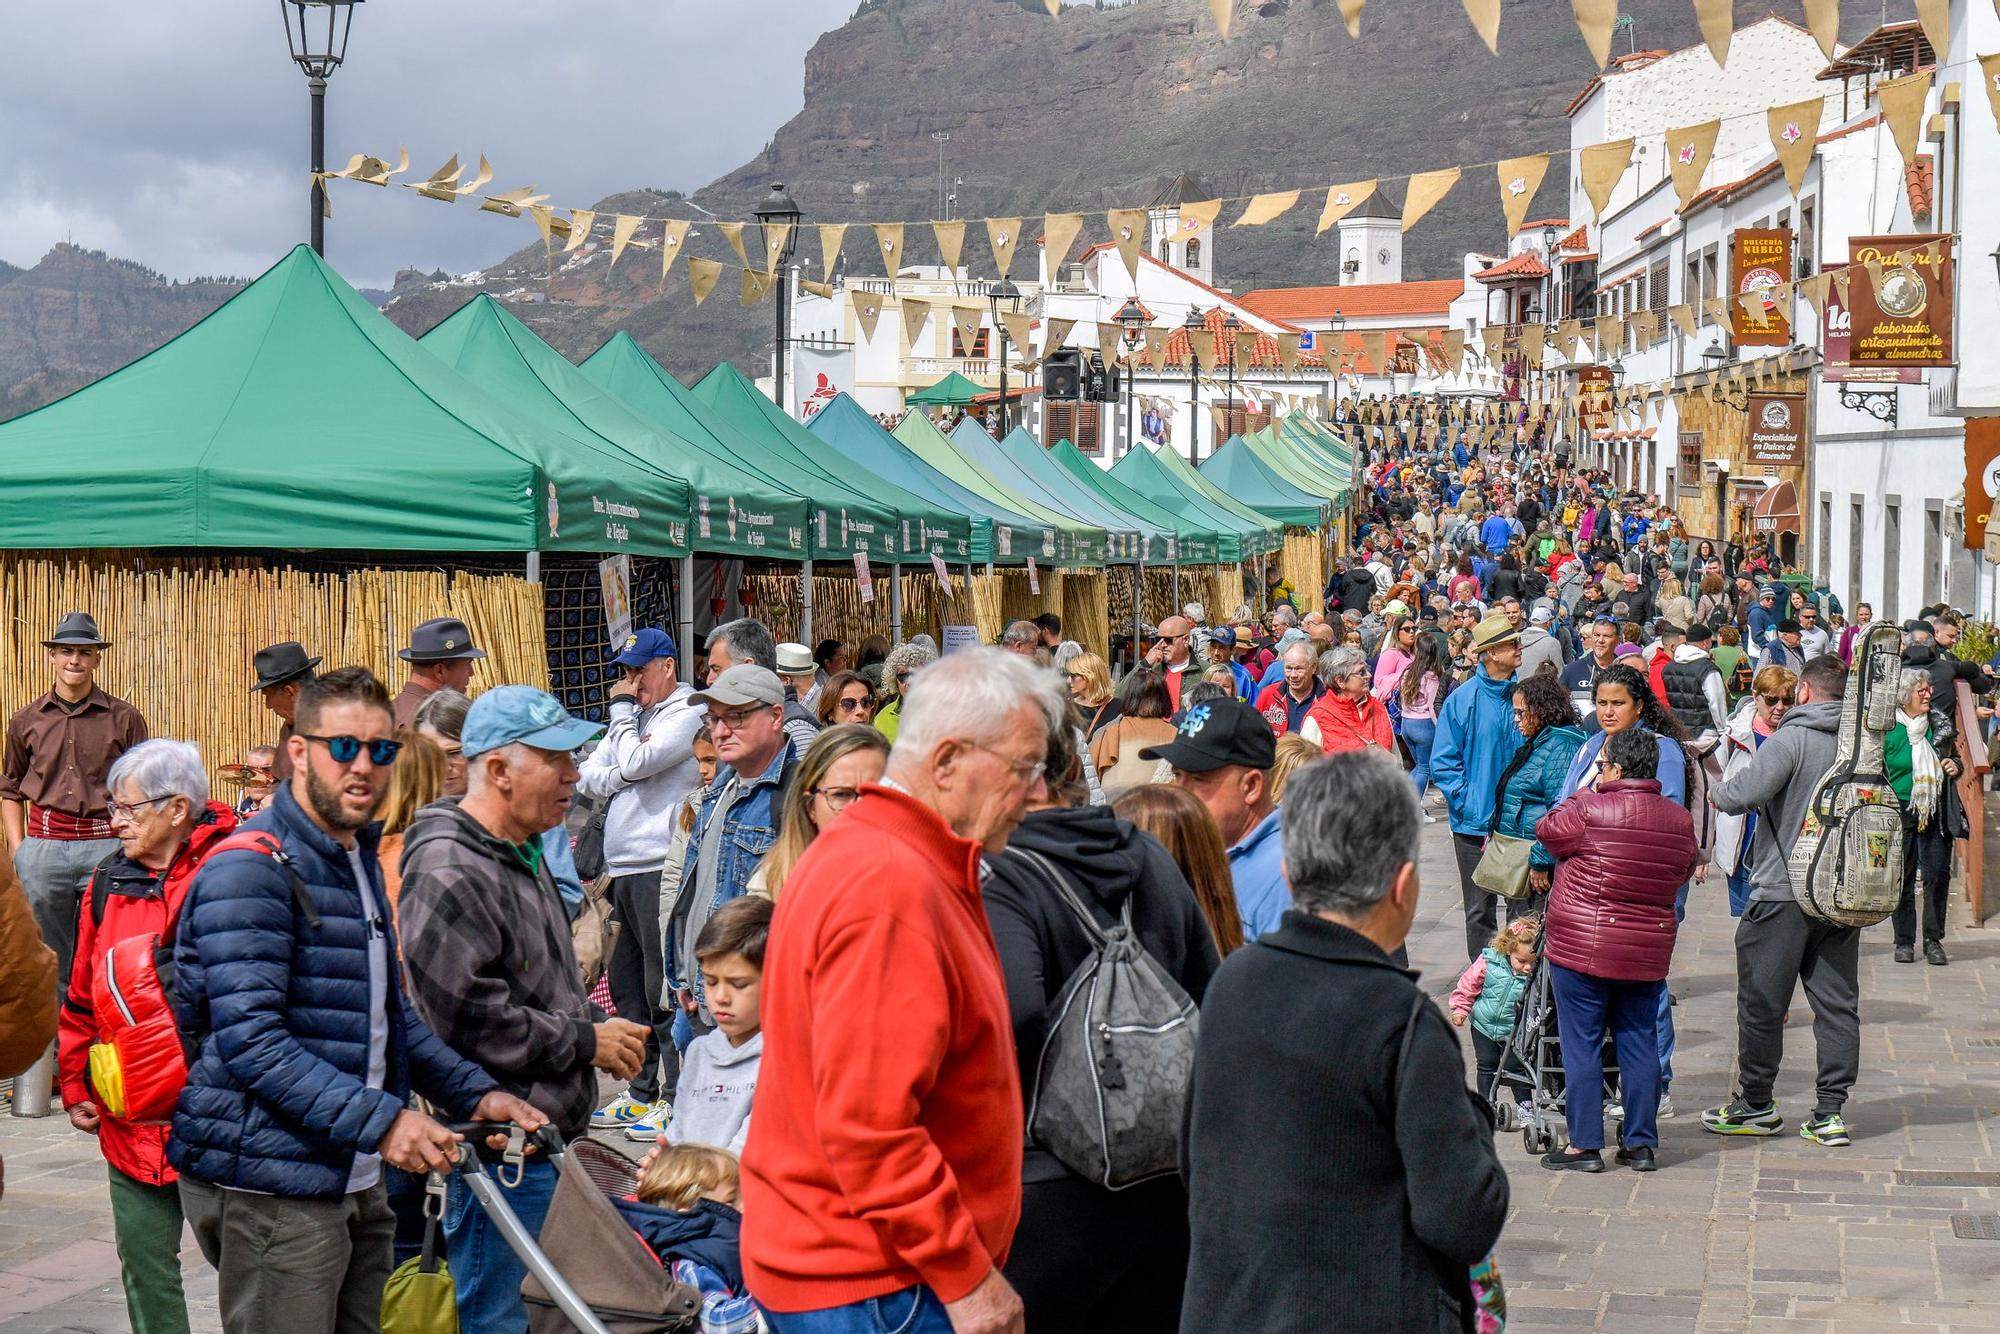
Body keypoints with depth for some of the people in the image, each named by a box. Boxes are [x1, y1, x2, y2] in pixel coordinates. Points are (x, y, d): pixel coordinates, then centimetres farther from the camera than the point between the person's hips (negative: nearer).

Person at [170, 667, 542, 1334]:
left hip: (356, 1178, 9)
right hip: (272, 1187, -9)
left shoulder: (360, 859, 16)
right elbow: (250, 1040, -23)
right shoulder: (248, 871, -14)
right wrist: (380, 1120, -29)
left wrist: (473, 1093, 9)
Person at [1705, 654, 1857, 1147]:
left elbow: (1745, 793, -22)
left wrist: (1717, 792, -1)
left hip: (1784, 893, -6)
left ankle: (1755, 1105, 15)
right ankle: (1830, 1111, 7)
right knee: (1838, 1003, 9)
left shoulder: (1792, 738, -13)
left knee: (1762, 1003, 6)